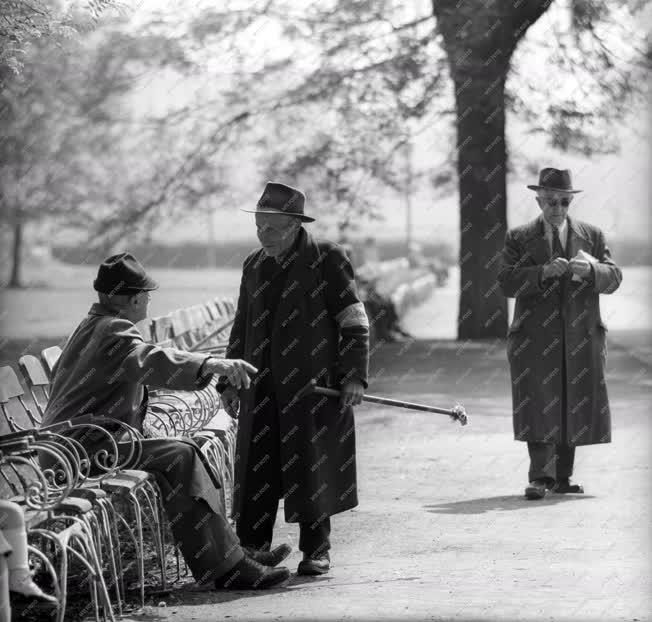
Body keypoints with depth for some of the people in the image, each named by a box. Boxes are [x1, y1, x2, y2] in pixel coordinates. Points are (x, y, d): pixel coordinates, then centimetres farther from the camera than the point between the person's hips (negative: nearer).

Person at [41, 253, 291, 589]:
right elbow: (151, 360, -37)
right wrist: (212, 364, -50)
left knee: (185, 454, 6)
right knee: (179, 457, -22)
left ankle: (231, 557, 2)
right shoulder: (114, 332, -16)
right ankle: (223, 568, -24)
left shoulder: (90, 326, 19)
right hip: (88, 450, -11)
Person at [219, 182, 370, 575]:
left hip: (313, 385, -5)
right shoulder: (254, 266, 14)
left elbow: (354, 322, -5)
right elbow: (242, 328, 21)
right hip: (262, 389, 5)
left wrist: (354, 375, -12)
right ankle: (252, 551, 5)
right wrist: (229, 380, 16)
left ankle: (316, 552, 10)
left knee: (313, 469, 0)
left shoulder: (328, 259, -3)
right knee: (255, 472, 0)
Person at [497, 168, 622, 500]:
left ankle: (563, 477, 12)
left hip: (581, 336, 2)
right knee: (539, 406, -10)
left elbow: (613, 278, 3)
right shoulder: (518, 238, 7)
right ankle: (540, 477, -12)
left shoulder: (592, 235, 12)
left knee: (573, 408, 4)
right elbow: (507, 283, -5)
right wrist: (543, 272, -20)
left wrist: (590, 269, -18)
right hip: (535, 335, -2)